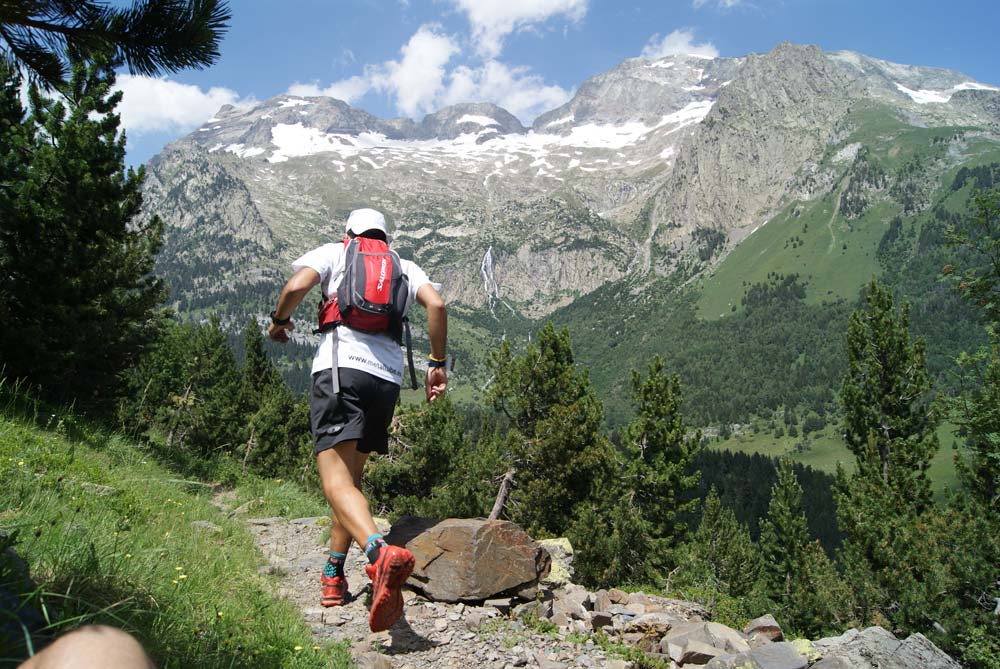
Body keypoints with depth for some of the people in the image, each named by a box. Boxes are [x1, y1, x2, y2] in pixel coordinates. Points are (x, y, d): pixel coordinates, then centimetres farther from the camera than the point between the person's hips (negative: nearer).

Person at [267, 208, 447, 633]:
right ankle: (333, 576, 21)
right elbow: (436, 304, 4)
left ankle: (381, 553, -41)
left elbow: (297, 285, -3)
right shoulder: (404, 266, 23)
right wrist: (437, 364, 10)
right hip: (388, 377, 4)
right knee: (352, 474, 18)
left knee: (336, 479, -15)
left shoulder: (334, 252, 17)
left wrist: (279, 320, 17)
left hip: (340, 366, -4)